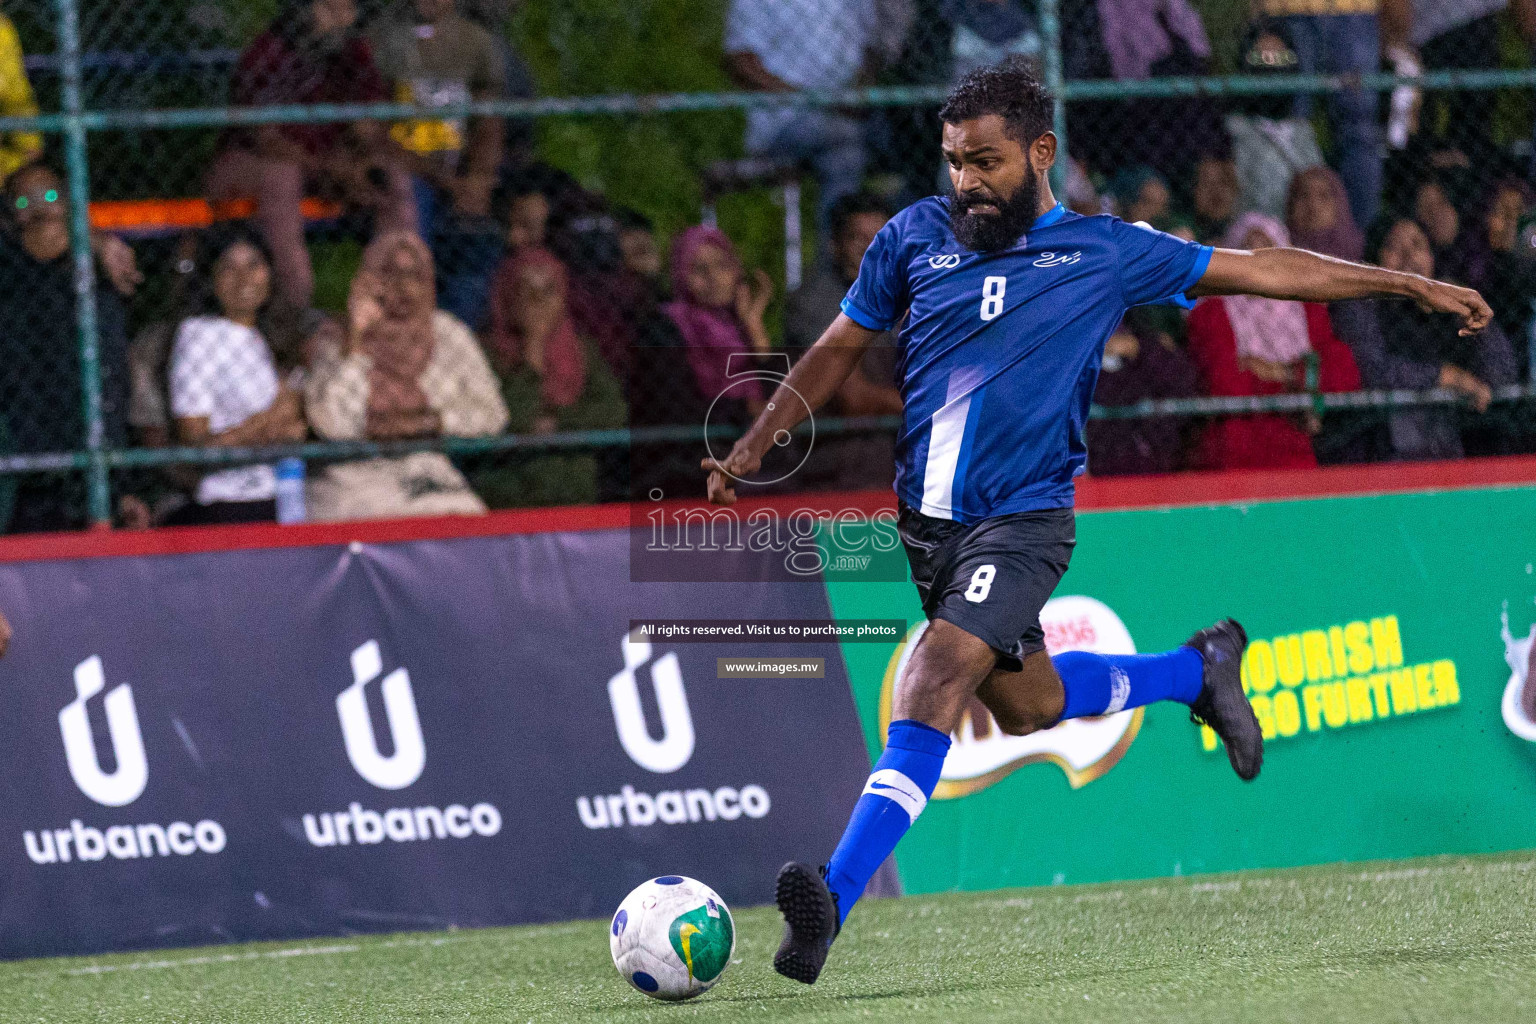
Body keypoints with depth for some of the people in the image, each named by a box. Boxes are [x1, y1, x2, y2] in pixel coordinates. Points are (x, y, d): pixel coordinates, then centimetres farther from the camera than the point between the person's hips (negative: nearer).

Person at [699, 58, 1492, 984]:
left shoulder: (1105, 252, -2)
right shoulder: (916, 237, 3)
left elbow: (1261, 270, 5)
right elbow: (840, 349, 14)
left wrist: (1412, 284, 6)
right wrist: (753, 448, 4)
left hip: (1021, 519, -4)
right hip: (927, 517, 5)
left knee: (937, 682, -22)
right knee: (1026, 706, 17)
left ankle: (833, 902, -30)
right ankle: (1200, 670, 44)